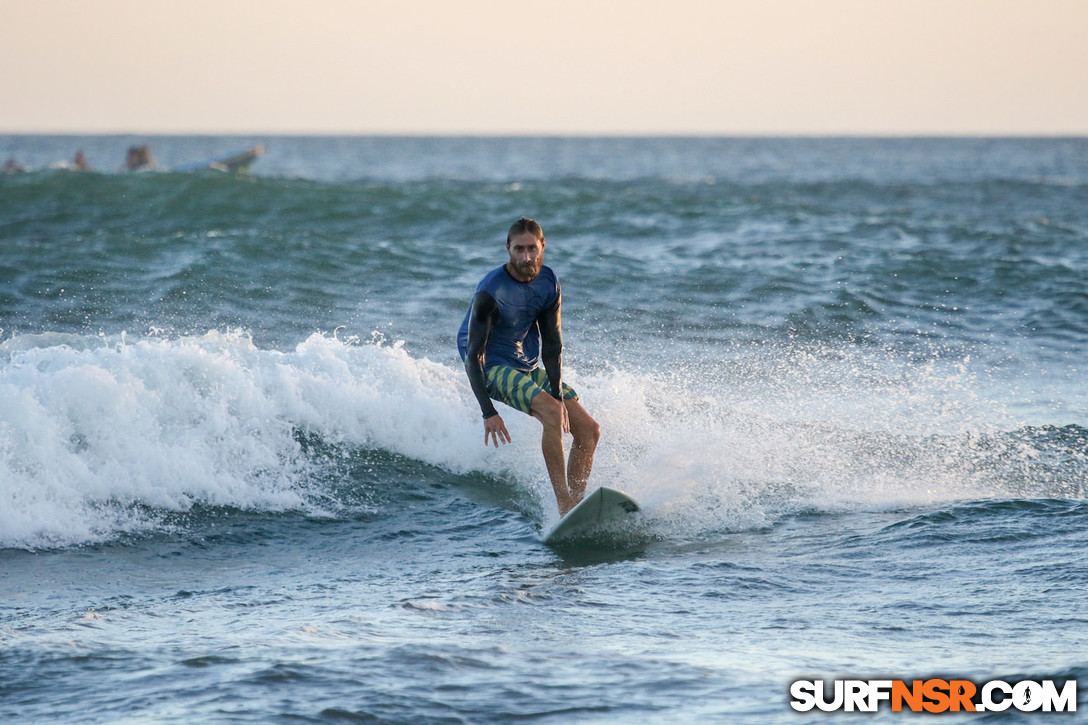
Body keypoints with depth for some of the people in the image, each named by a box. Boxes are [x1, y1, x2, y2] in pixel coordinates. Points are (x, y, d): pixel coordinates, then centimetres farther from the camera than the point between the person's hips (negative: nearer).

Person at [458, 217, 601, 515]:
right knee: (551, 413, -31)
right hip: (493, 368, -7)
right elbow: (474, 355, -23)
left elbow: (552, 344, -1)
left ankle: (577, 505, 1)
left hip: (530, 367, 8)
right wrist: (488, 412, -30)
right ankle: (565, 507, -32)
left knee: (589, 431, -2)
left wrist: (558, 393, -15)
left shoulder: (548, 283, -4)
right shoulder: (490, 292, -23)